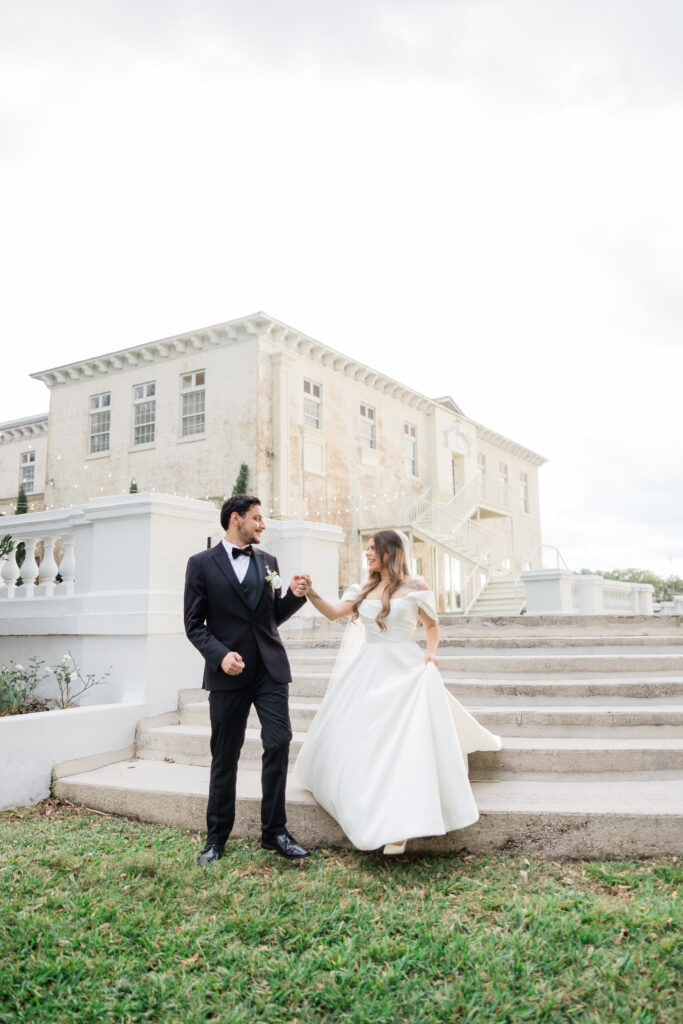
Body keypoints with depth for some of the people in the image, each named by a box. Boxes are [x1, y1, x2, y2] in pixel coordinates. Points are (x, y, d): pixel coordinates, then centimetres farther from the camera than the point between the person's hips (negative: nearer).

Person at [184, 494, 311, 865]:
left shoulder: (267, 561, 12)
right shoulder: (202, 564, 0)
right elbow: (194, 624, -2)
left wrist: (294, 596, -2)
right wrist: (220, 654, -17)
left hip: (271, 669, 3)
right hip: (229, 673, -3)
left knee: (279, 744, -4)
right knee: (225, 756, 7)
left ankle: (274, 830, 12)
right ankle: (217, 836, 24)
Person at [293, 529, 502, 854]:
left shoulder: (414, 586, -3)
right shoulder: (365, 589, 10)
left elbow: (432, 624, 7)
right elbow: (333, 613, 2)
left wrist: (431, 652, -9)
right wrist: (310, 594, -13)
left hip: (402, 671, -6)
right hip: (368, 671, 6)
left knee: (404, 743, -9)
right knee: (350, 735, 12)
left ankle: (400, 827, -2)